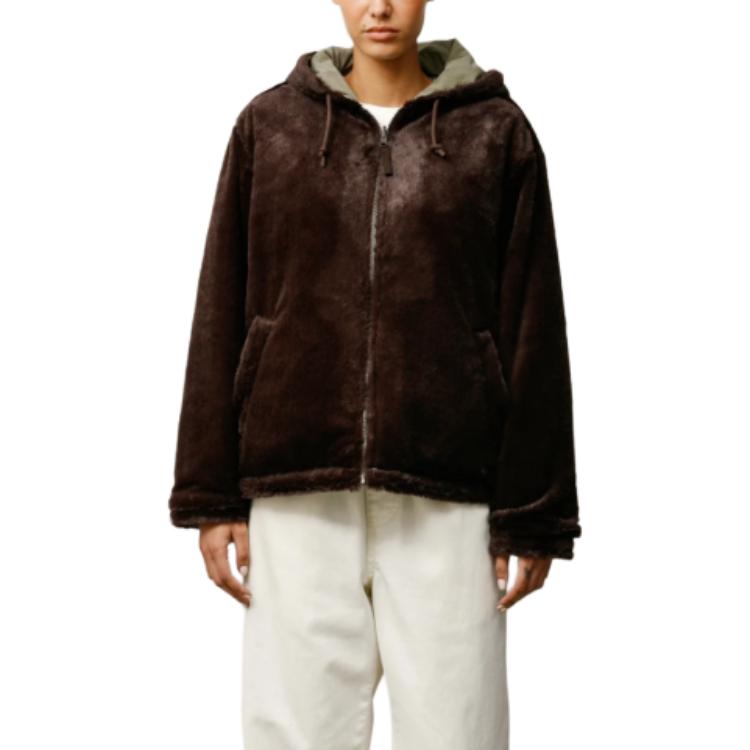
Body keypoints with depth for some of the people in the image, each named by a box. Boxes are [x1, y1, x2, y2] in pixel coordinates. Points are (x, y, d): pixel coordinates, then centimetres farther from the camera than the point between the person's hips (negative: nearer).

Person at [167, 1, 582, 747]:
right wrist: (210, 494, 4)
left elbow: (533, 332, 2)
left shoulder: (496, 131, 4)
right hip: (298, 489, 1)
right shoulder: (269, 124, 8)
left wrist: (533, 514, -1)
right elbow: (222, 316, 8)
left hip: (445, 491, -1)